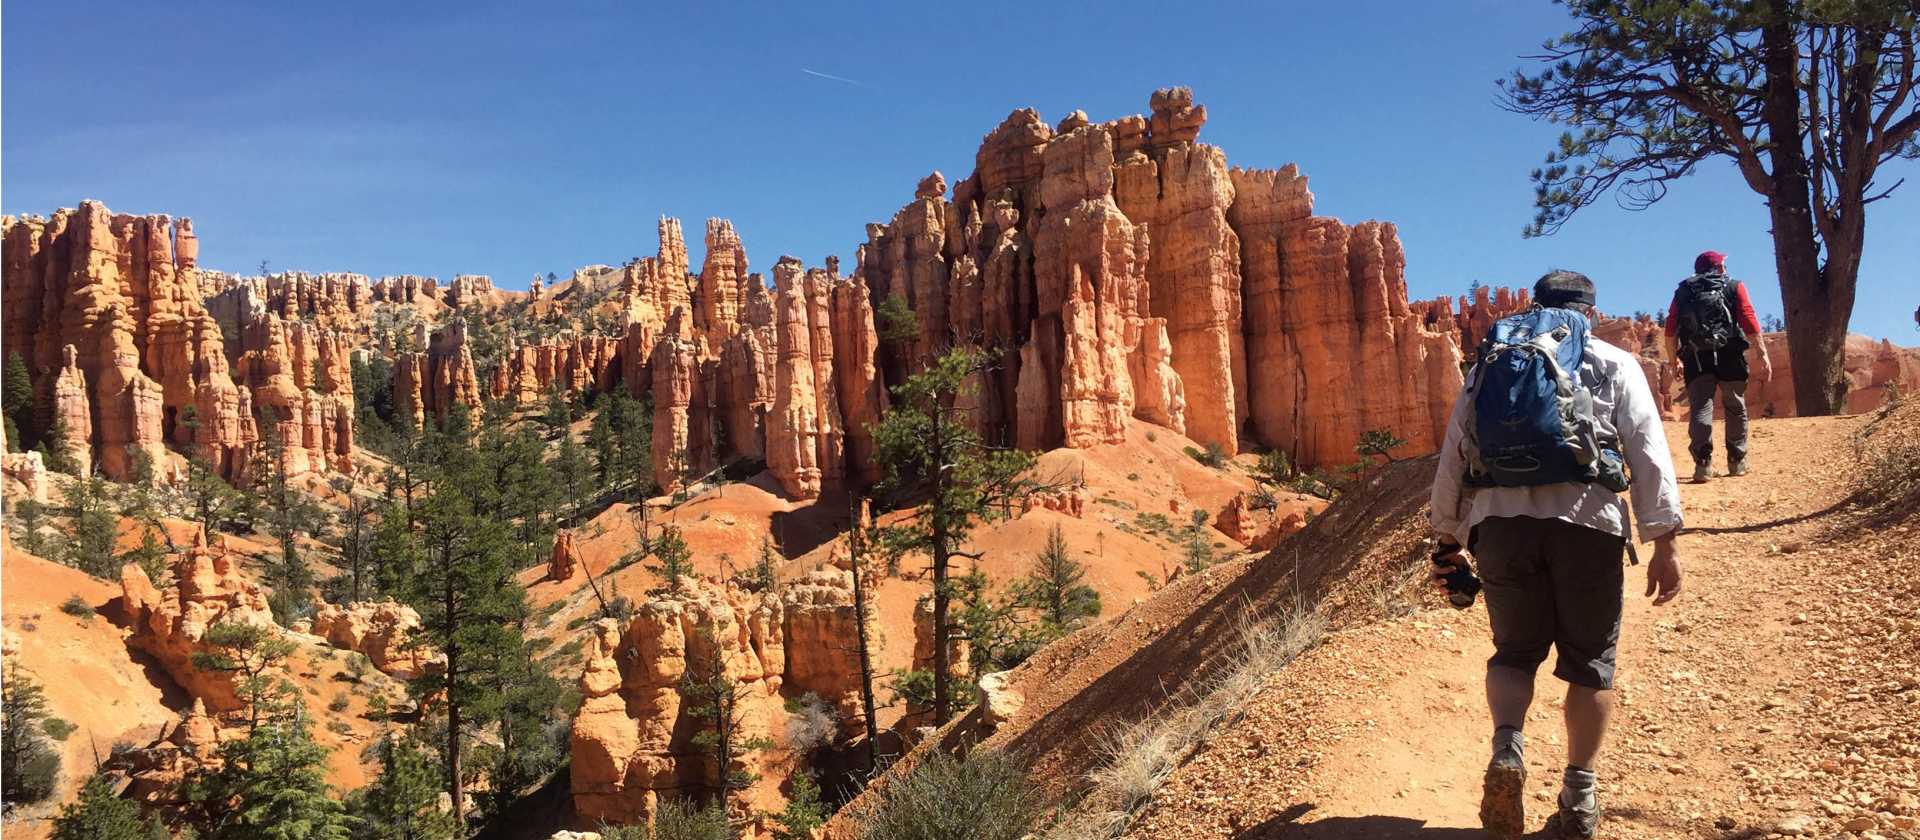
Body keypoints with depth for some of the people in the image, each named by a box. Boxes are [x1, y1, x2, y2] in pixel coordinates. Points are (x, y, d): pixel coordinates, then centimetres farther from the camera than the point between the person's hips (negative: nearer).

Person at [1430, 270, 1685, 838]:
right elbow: (1649, 453, 2)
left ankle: (1507, 750, -7)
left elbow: (1453, 456, 16)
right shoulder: (1615, 364, 13)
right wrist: (1664, 542, 1)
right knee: (1590, 661, 12)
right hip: (1586, 521, -1)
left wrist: (1447, 540, 22)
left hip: (1500, 520, 2)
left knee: (1514, 649, 17)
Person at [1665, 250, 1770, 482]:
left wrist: (1674, 361, 16)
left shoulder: (1683, 292, 15)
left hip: (1695, 359, 1)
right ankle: (1737, 461, 19)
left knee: (1700, 408, -2)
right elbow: (1749, 322, -2)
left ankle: (1703, 463, -14)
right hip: (1729, 356, -1)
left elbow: (1671, 331, 8)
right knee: (1735, 408, 13)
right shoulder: (1734, 287, 10)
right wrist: (1763, 354, -3)